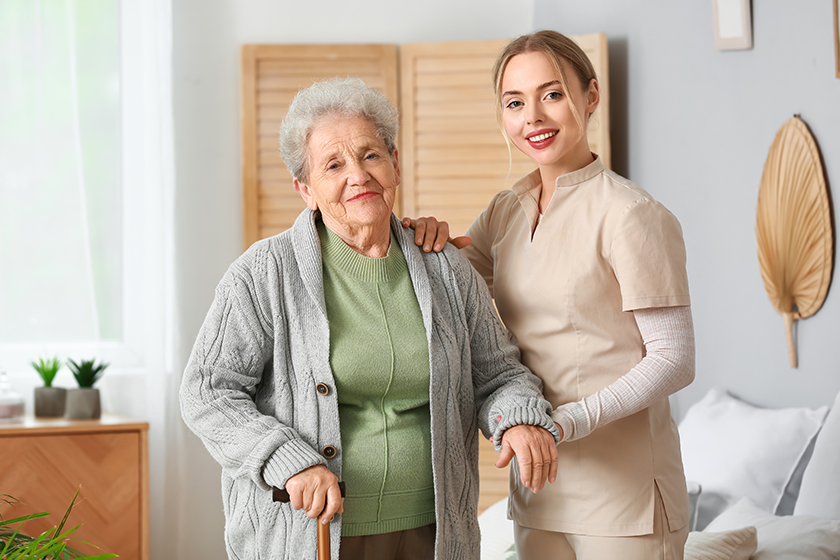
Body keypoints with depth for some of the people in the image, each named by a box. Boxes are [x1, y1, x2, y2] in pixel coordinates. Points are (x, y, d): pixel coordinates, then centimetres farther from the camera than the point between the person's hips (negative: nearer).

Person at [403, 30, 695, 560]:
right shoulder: (506, 212, 8)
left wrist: (570, 422, -22)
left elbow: (675, 359, -13)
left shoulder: (633, 215, -13)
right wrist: (423, 240, -5)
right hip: (538, 486, 6)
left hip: (624, 491, -6)